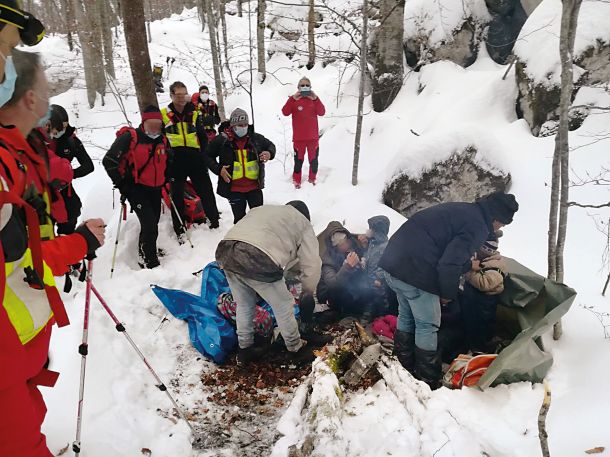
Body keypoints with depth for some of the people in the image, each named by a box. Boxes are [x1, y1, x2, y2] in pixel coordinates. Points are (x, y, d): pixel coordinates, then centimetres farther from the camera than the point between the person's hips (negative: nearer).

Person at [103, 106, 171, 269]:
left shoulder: (163, 140, 6)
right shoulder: (130, 138, -15)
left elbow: (168, 161, 25)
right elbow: (109, 161, -14)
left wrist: (165, 179, 14)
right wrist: (122, 184, -11)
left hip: (155, 189, 6)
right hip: (136, 189, -6)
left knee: (153, 223, 16)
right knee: (150, 224, -15)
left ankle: (148, 249, 39)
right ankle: (148, 261, -2)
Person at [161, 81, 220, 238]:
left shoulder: (193, 114, 10)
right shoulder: (163, 115, 0)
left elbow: (203, 137, 16)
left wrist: (202, 154, 6)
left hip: (195, 160, 3)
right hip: (175, 162, -2)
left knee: (206, 191, 7)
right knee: (177, 197, 5)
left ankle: (214, 221, 22)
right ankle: (179, 230, 16)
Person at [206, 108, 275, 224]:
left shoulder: (256, 138, -1)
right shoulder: (222, 140, -6)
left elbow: (271, 146, 16)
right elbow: (208, 156, 5)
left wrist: (270, 154, -7)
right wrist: (218, 169, -10)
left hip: (254, 186, 2)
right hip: (234, 188, -1)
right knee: (239, 217, 8)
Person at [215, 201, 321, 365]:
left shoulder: (262, 209, 34)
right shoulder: (303, 223, 20)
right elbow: (311, 265, 16)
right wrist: (307, 293, 33)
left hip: (225, 252, 6)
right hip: (258, 261, -6)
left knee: (244, 305, 29)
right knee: (283, 306, 19)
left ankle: (245, 350, 42)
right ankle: (295, 347, 39)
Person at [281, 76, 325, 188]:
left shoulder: (314, 99, 7)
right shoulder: (293, 99, 2)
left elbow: (322, 112, -10)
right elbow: (285, 112, -15)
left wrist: (315, 99, -21)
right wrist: (293, 99, -24)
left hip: (313, 137, 2)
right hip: (299, 137, -2)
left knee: (314, 160, 9)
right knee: (298, 160, 0)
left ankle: (312, 179, 25)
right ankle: (296, 181, 13)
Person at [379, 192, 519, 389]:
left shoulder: (461, 210, 19)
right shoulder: (477, 226, -8)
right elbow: (449, 264, -16)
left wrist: (469, 265, 38)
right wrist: (448, 294, -1)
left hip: (394, 259, 10)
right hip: (415, 271, -10)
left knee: (406, 315, 24)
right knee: (427, 326, 6)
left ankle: (403, 370, 38)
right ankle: (428, 383, 19)